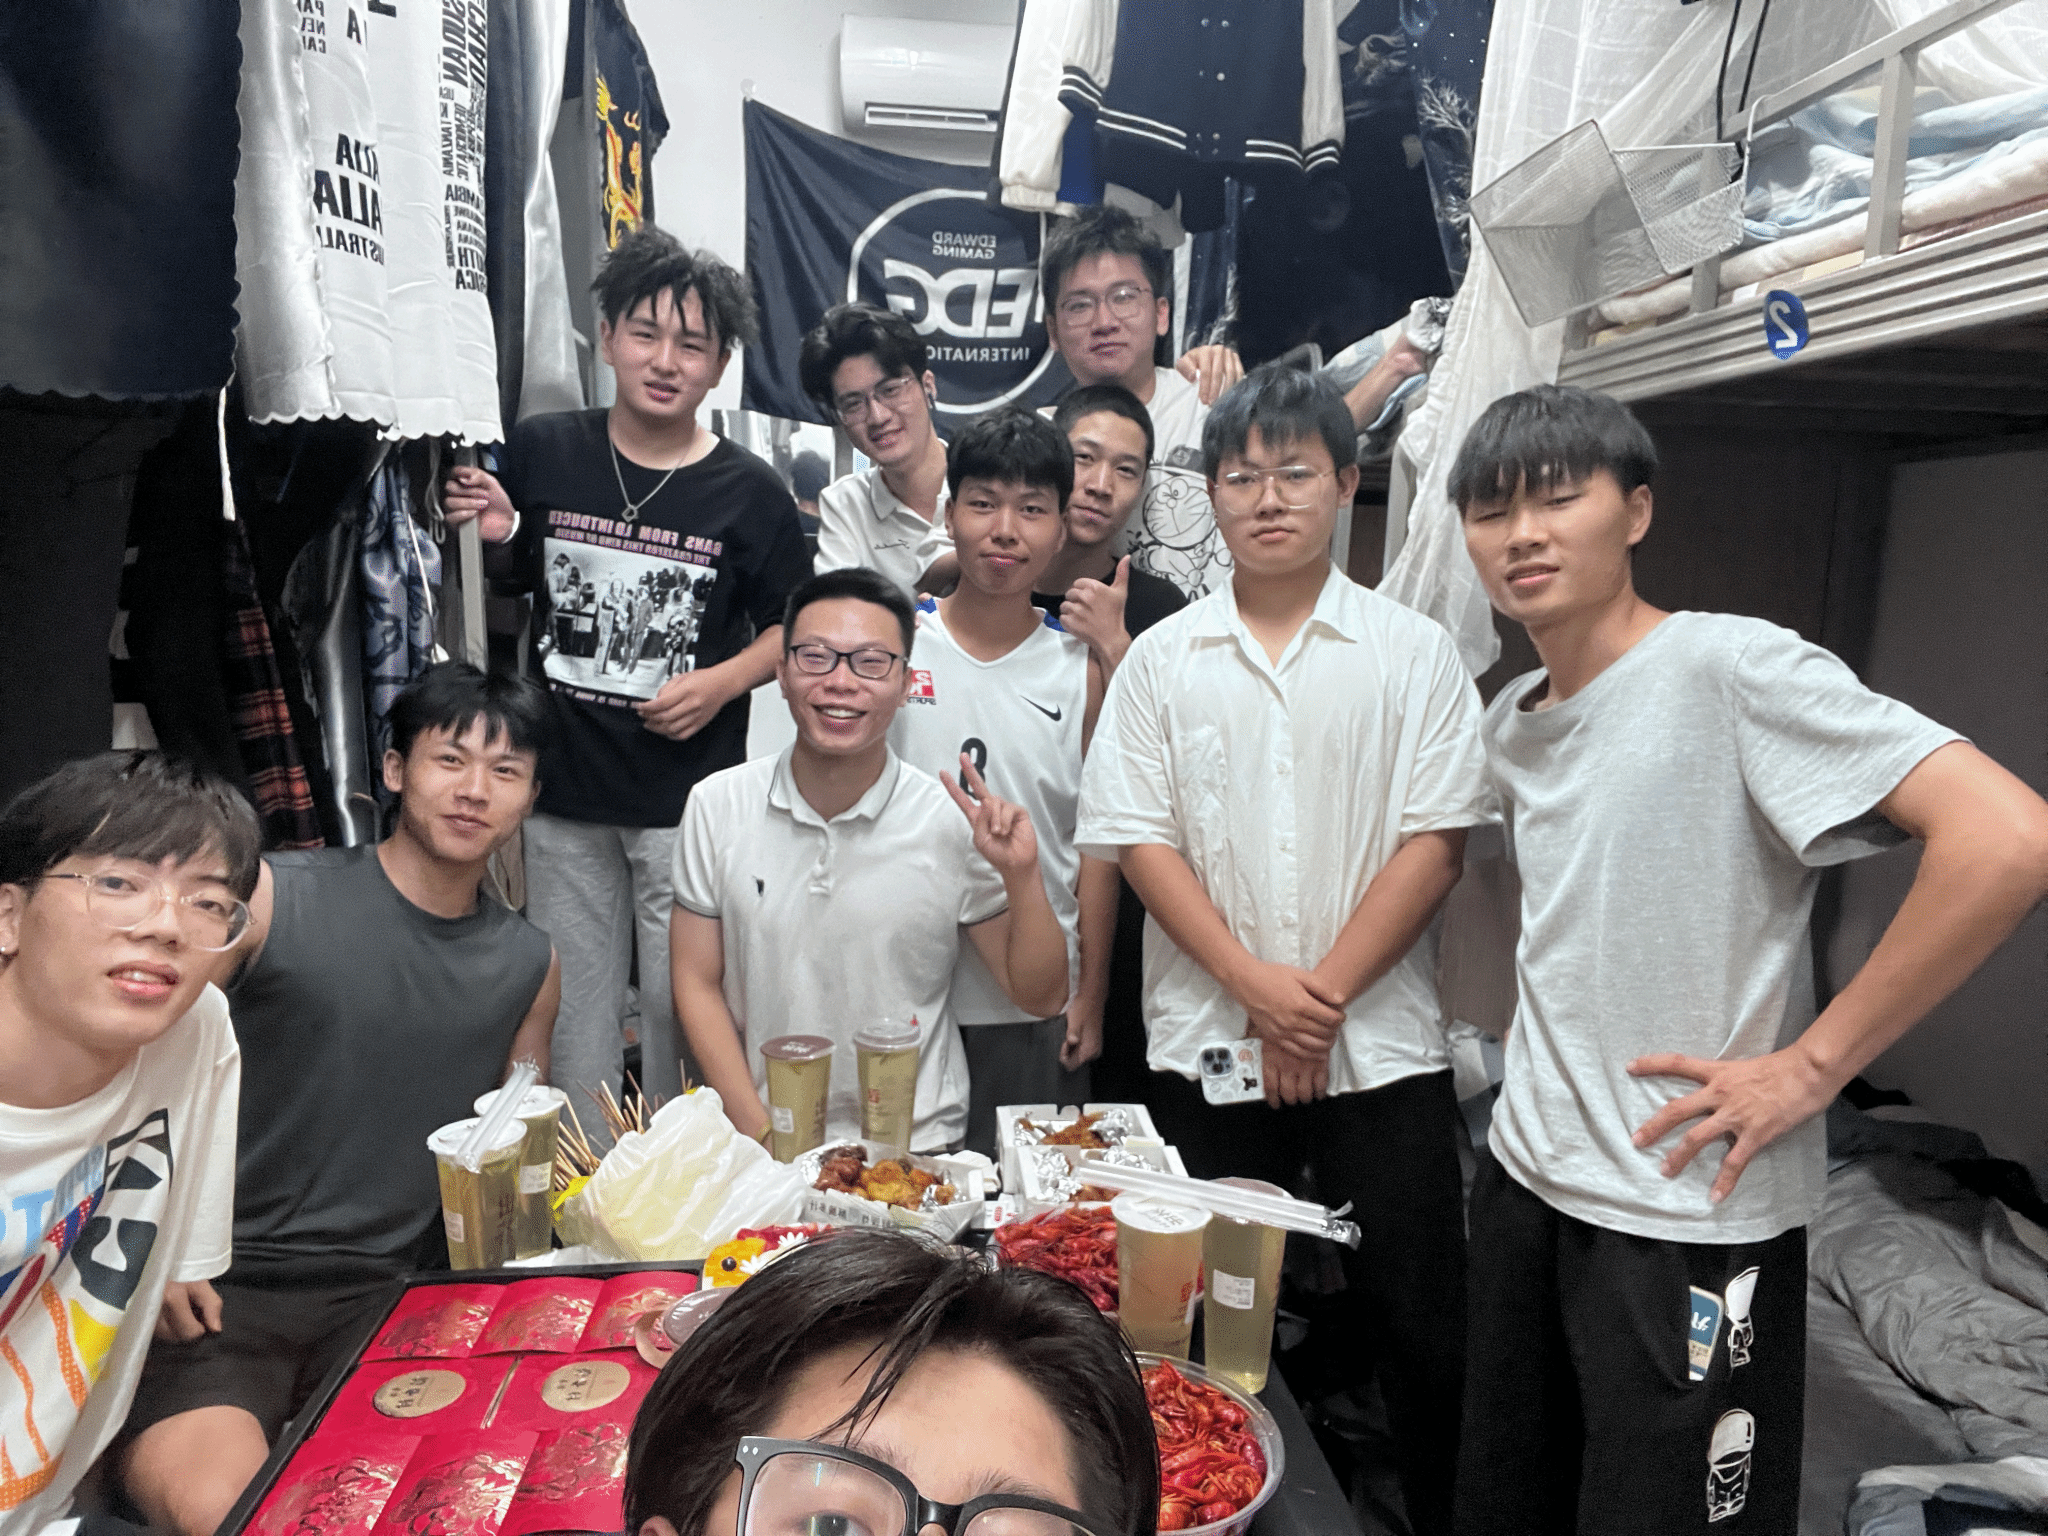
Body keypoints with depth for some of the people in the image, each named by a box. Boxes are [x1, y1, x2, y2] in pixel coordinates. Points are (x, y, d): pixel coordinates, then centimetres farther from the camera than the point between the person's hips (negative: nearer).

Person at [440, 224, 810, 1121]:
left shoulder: (747, 493, -3)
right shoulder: (541, 453, 2)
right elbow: (511, 587, 14)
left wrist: (723, 680, -11)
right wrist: (491, 534, -7)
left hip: (688, 798, -2)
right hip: (564, 786, 2)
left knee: (681, 1013, 7)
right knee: (572, 1017, 14)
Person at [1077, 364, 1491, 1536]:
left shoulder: (1414, 651, 2)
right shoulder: (1162, 659, 5)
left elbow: (1435, 843, -4)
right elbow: (1138, 838, -1)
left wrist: (1326, 992, -11)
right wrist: (1256, 985, -11)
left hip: (1382, 1041, -1)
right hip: (1209, 1043, 1)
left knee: (1421, 1324, 6)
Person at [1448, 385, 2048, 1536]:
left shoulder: (1730, 667, -16)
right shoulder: (1510, 720, 6)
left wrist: (1811, 1065, -20)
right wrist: (1547, 1058, 9)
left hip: (1690, 1214, -7)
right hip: (1526, 1181, 7)